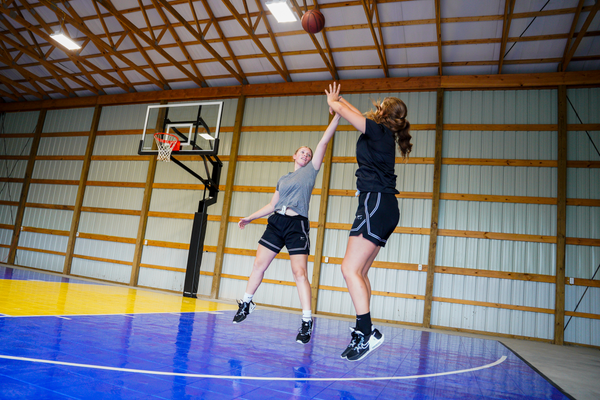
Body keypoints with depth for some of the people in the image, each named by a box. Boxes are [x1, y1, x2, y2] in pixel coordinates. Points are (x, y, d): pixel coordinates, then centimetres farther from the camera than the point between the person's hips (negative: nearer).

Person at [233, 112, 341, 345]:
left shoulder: (310, 170, 8)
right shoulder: (282, 180, 20)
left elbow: (324, 142, 0)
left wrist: (338, 115, -6)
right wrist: (250, 218, 23)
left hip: (297, 225, -5)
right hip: (276, 222, 5)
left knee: (299, 272, -12)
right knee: (259, 264, 5)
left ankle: (307, 321, -8)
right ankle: (246, 303, 25)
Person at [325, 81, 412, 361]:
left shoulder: (377, 130, -4)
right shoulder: (383, 135, 20)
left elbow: (342, 110, 4)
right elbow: (360, 115, 37)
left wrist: (333, 102, 26)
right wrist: (337, 99, 47)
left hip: (375, 202, -10)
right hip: (385, 206, 10)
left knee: (350, 269, -13)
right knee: (359, 272, 9)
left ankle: (367, 332, -12)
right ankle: (362, 332, 12)